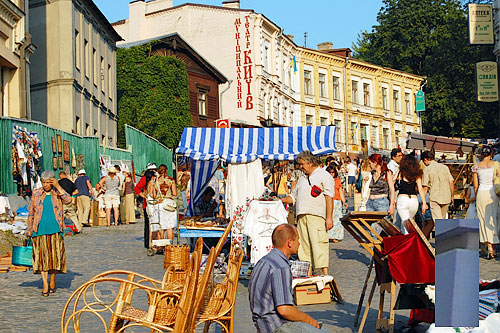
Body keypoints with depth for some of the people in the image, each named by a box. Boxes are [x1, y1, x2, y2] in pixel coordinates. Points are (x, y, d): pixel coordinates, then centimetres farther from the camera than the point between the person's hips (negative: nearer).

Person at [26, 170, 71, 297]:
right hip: (40, 230, 0)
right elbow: (31, 213, 11)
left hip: (55, 229, 0)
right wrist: (29, 229, 7)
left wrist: (58, 187, -15)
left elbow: (68, 200, -15)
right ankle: (45, 285, -3)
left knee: (55, 254, 1)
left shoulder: (58, 193, 5)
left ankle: (52, 280, 20)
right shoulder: (36, 194, 8)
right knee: (42, 255, -4)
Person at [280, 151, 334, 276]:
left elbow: (329, 197, -5)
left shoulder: (324, 176, 3)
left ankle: (325, 274, -13)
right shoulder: (302, 179, 26)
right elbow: (294, 197, 30)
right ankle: (308, 275, 7)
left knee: (319, 244, -14)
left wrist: (329, 217, -13)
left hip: (316, 216, -7)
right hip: (302, 216, 7)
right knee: (304, 245, 3)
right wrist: (279, 200, 14)